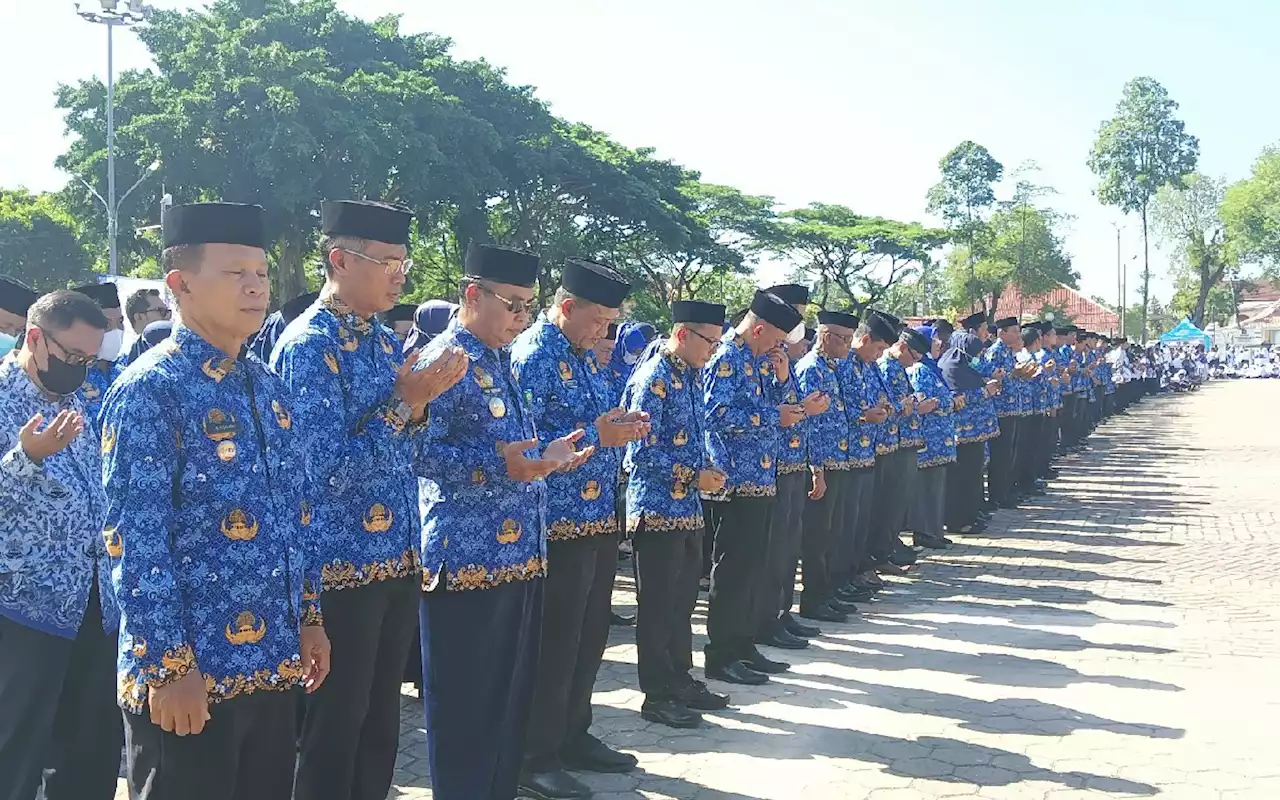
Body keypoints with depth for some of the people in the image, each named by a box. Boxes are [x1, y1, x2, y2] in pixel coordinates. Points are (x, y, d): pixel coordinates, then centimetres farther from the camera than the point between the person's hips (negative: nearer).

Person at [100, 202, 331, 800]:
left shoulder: (269, 388, 11)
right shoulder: (150, 389, -12)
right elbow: (133, 539, -17)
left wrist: (308, 617, 13)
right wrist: (170, 664, -18)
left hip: (272, 661, 7)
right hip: (188, 672, -7)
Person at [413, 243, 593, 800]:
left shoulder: (502, 363, 17)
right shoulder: (442, 361, -12)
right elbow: (420, 452, -22)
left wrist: (545, 456, 10)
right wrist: (497, 465, -31)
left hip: (520, 556, 9)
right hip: (467, 558, -9)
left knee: (513, 698, 16)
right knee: (465, 707, 1)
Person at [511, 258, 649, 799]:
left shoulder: (584, 355, 13)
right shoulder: (532, 356, -15)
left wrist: (619, 427, 2)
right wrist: (594, 437, -24)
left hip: (598, 518, 9)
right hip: (558, 524, -9)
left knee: (590, 635, 17)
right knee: (554, 642, -1)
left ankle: (573, 737, 32)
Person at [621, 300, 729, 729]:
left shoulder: (692, 375, 11)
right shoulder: (653, 379, -16)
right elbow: (643, 453, -19)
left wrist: (706, 468, 5)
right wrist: (695, 477, -15)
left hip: (688, 509, 9)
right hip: (658, 509, -9)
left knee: (683, 599, 16)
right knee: (657, 605, 1)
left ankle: (681, 681, 28)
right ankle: (658, 695, 10)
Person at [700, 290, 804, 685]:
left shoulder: (750, 359, 17)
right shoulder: (726, 359, -13)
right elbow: (719, 414, -24)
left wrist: (781, 377, 8)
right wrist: (774, 416, -18)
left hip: (757, 479, 10)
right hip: (736, 479, -10)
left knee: (751, 567, 14)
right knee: (732, 569, -4)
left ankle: (742, 646, 23)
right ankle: (721, 656, 4)